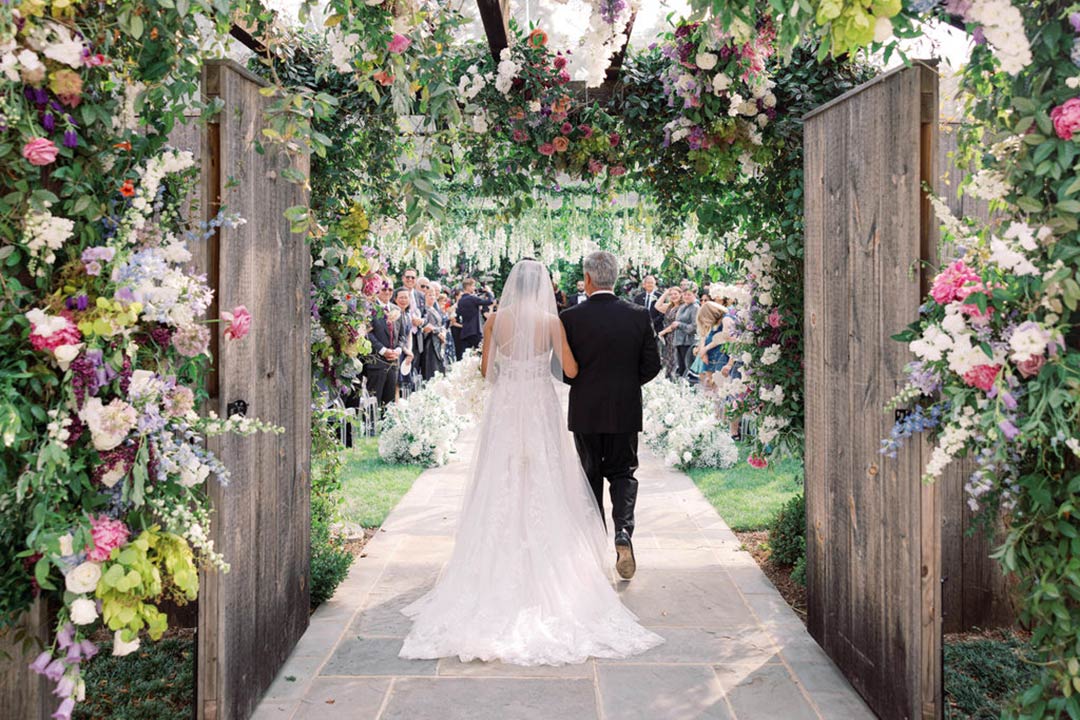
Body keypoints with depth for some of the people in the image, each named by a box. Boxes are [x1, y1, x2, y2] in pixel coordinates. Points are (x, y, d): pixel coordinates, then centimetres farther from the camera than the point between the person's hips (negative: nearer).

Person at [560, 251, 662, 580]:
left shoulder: (571, 317, -10)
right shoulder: (638, 315, -4)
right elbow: (652, 365, -1)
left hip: (585, 411, -1)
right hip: (625, 411, 1)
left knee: (591, 475, 14)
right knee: (623, 472, 12)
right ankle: (623, 532, -11)